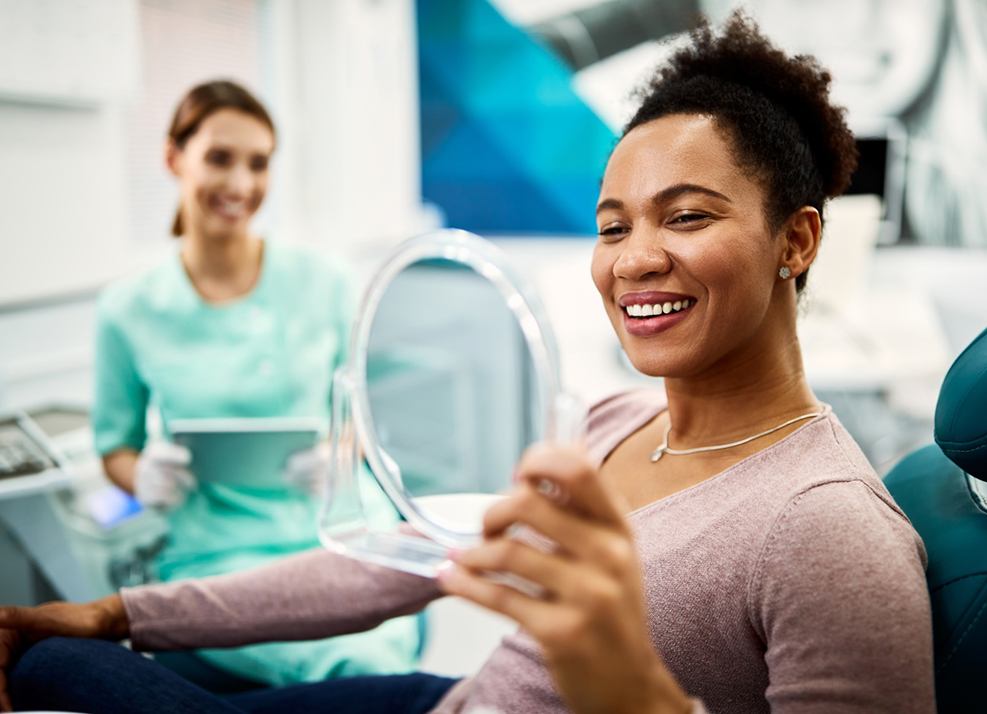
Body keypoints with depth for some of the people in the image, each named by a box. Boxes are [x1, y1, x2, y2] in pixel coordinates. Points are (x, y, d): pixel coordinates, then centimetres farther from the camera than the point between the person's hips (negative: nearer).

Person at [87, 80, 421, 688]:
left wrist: (337, 455, -8)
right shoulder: (129, 311, 3)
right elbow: (115, 447, 15)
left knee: (386, 652, -31)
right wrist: (148, 479, -8)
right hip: (221, 553, -1)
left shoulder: (323, 282, 5)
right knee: (356, 666, -32)